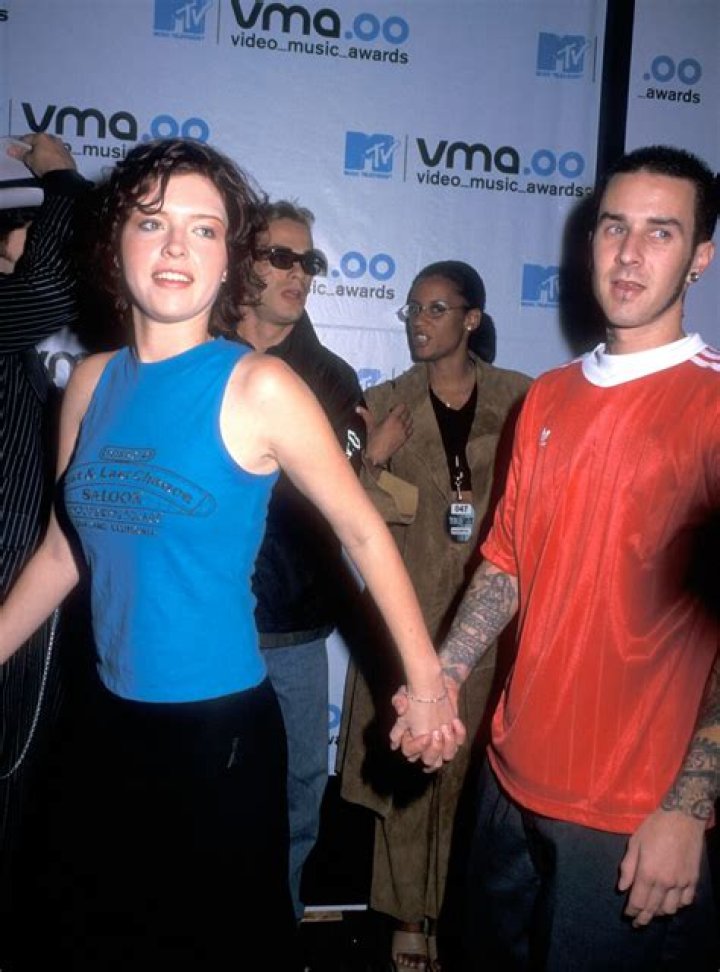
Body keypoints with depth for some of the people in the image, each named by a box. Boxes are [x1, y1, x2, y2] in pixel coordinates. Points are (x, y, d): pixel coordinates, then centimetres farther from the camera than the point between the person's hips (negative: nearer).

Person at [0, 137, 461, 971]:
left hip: (219, 725, -5)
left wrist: (426, 684, -7)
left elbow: (362, 532, -9)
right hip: (107, 720, 5)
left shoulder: (258, 387, -13)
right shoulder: (90, 381, 1)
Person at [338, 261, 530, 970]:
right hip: (410, 608, 1)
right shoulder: (386, 403, 3)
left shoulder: (518, 399, 1)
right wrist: (372, 459, -16)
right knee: (406, 765, 7)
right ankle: (410, 915, 26)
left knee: (479, 764, 7)